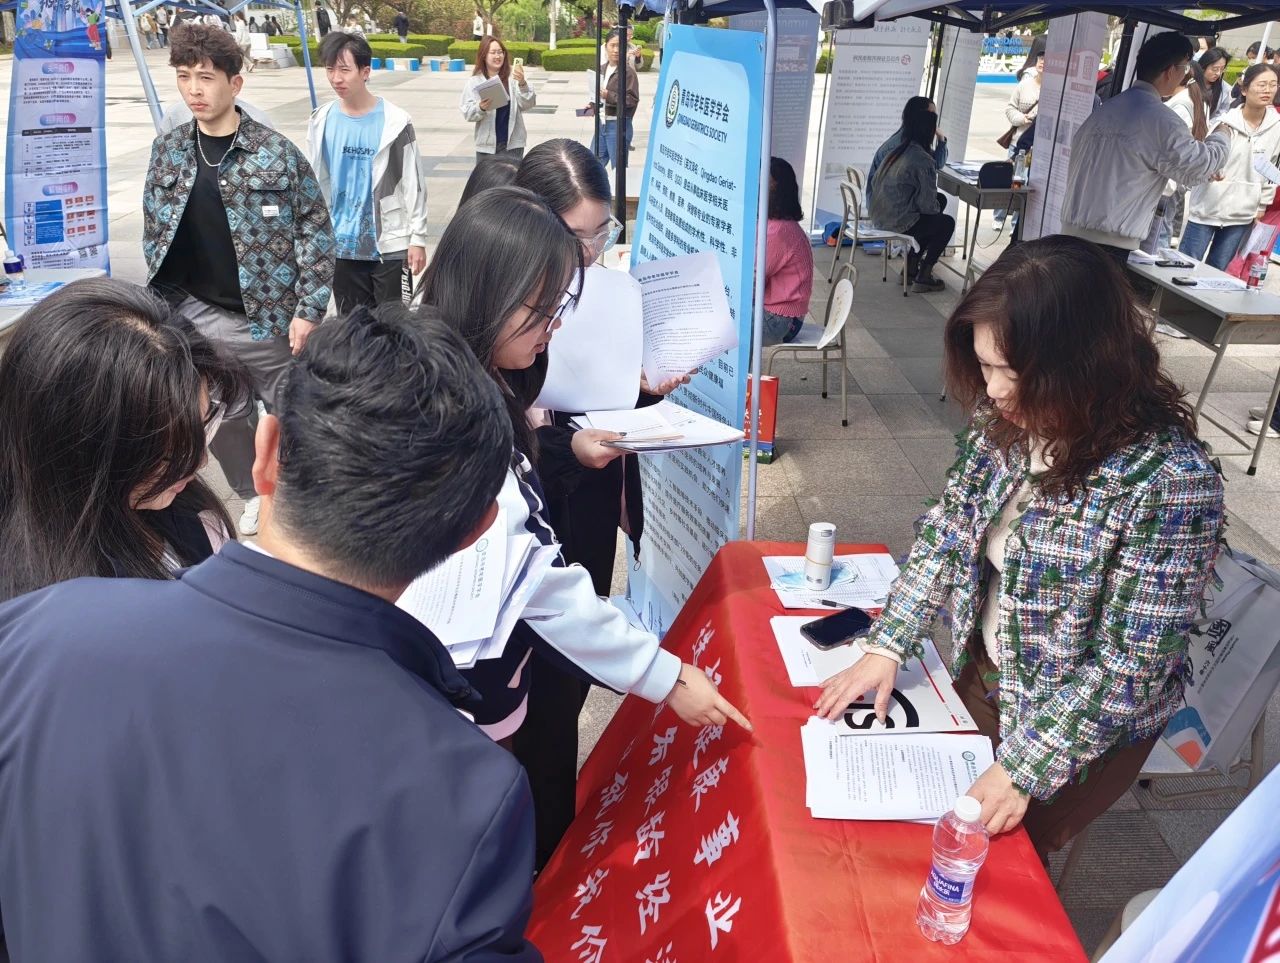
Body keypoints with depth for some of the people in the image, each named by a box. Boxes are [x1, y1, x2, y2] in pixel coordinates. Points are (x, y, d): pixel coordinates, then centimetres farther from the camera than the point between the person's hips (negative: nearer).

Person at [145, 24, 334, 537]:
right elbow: (154, 231, 12)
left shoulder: (275, 151, -10)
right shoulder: (167, 150, 3)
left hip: (268, 317, -4)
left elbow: (315, 228, -8)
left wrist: (308, 310, -12)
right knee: (221, 415, 15)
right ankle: (254, 495, 37)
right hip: (196, 317, 4)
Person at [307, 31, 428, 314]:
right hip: (341, 246, 4)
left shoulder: (395, 121, -8)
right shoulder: (321, 121, 3)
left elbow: (414, 184, -4)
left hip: (390, 245, -4)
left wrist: (418, 238, -7)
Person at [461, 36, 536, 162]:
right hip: (487, 145, 0)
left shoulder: (513, 77, 0)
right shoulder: (475, 81, 1)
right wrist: (480, 108, -24)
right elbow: (467, 112, -3)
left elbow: (527, 104, -5)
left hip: (512, 143, 0)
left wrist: (522, 83, -22)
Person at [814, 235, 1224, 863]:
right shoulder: (1005, 420, -15)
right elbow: (947, 532, -4)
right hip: (983, 673, 5)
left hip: (1087, 729, -5)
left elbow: (1131, 663, -26)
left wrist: (1025, 768, -24)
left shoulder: (1171, 481, -31)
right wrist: (886, 648, -12)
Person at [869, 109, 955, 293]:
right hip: (897, 223, -9)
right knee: (946, 222, 11)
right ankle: (923, 278, 12)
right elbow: (927, 203, -18)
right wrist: (938, 208, 7)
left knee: (929, 218, 29)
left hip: (881, 218, 9)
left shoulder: (897, 152, 7)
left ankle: (911, 268, 28)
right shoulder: (922, 160, -18)